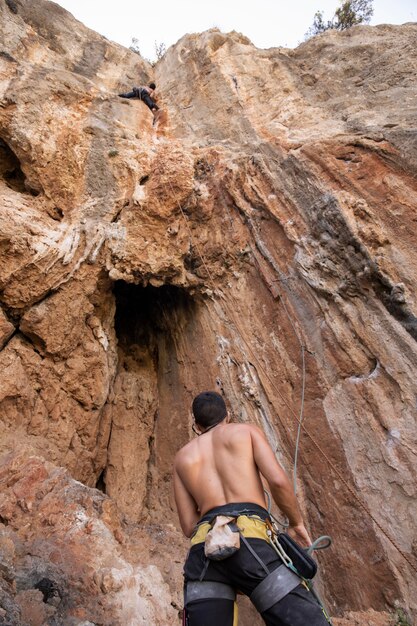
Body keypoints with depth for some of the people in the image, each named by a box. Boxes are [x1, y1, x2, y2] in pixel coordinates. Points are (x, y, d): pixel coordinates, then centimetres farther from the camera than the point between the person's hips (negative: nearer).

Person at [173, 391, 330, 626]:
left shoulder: (183, 457, 25)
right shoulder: (248, 430, 16)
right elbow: (278, 480, 0)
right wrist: (297, 522, 16)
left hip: (204, 550, 4)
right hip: (250, 539, -3)